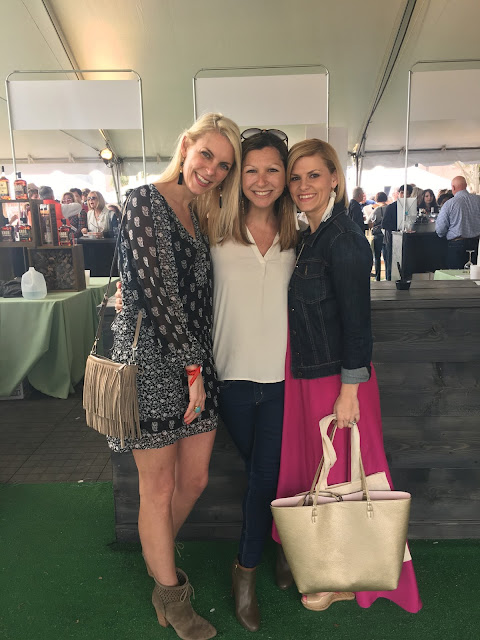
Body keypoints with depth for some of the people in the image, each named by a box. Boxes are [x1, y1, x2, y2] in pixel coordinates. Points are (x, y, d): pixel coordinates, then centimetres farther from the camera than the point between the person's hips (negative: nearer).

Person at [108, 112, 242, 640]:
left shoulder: (201, 212, 15)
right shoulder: (147, 201, -10)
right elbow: (157, 292, -16)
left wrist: (200, 365, 8)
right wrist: (192, 366, -13)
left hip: (194, 360, 8)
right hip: (152, 359, -7)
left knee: (194, 479, 15)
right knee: (159, 487, 8)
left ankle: (156, 554, 44)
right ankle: (170, 595, 31)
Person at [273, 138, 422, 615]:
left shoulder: (343, 239, -18)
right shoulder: (312, 236, 9)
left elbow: (357, 322, -20)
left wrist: (349, 391, -19)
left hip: (337, 378, -9)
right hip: (308, 374, 9)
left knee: (339, 474, 8)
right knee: (313, 468, 21)